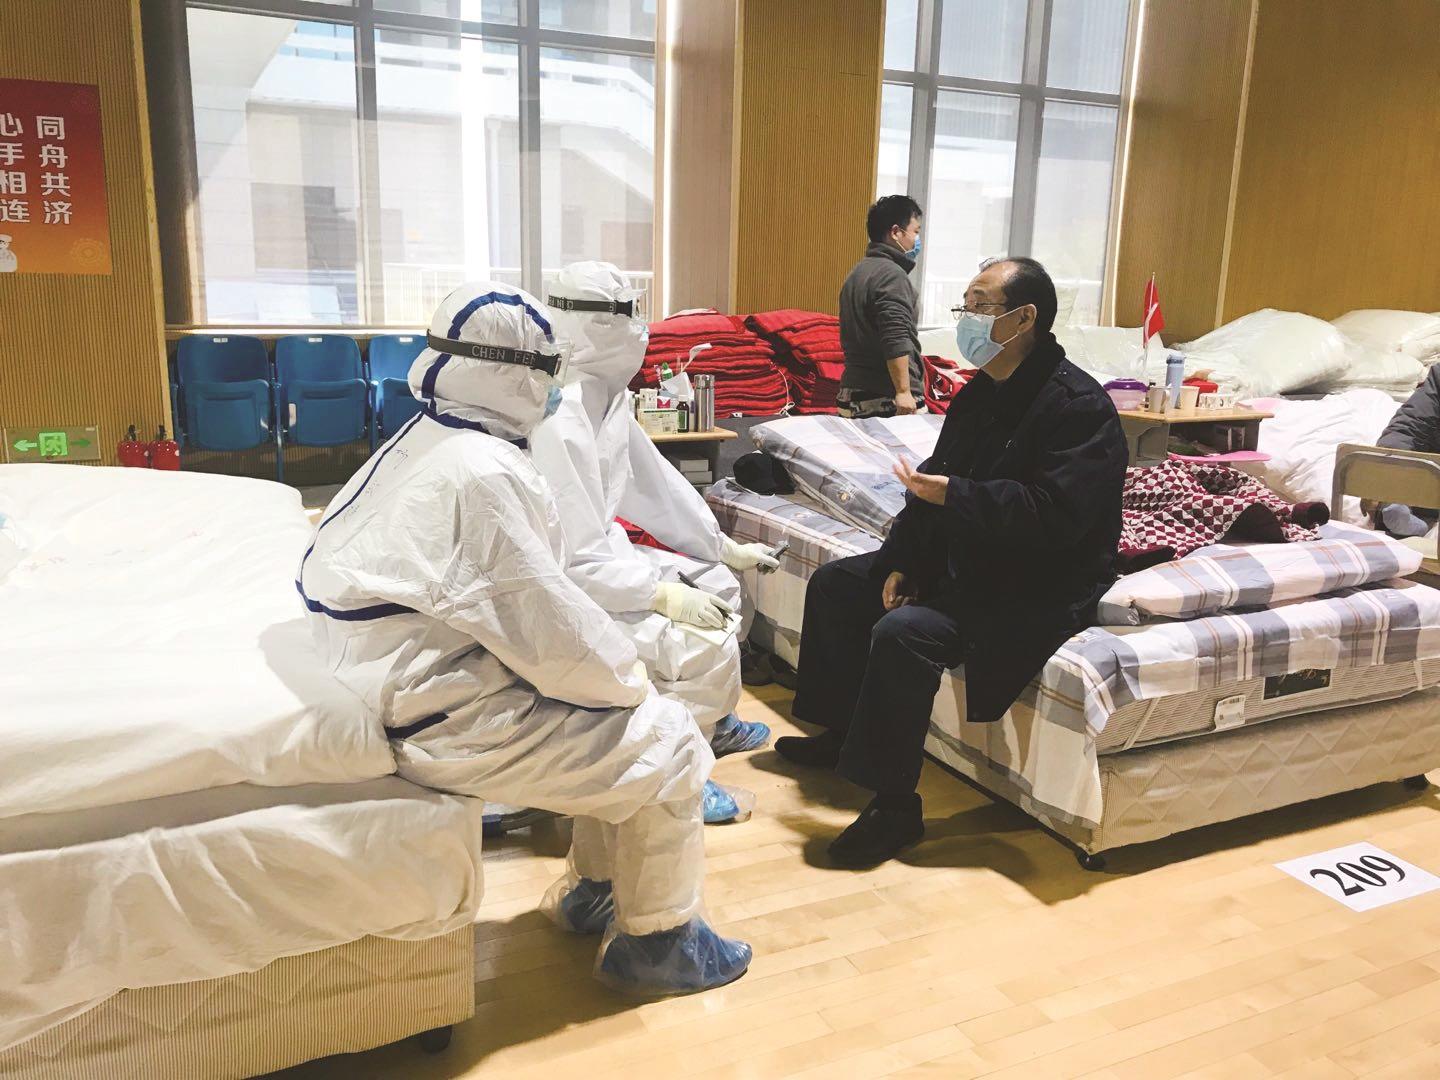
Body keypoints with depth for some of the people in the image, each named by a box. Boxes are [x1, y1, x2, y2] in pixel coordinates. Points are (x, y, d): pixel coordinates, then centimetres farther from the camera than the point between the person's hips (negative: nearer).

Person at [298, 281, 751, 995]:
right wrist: (629, 679, -5)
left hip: (409, 689, 10)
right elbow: (553, 630, -24)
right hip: (449, 725, -10)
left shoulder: (421, 443, 7)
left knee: (626, 711, 19)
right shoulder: (481, 473, -24)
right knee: (668, 746, -2)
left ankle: (589, 889, 32)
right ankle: (655, 941, 16)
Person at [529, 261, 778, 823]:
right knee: (709, 646, -20)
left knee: (718, 584, 18)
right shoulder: (560, 423, -28)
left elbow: (654, 482, 11)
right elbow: (577, 558, -28)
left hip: (602, 555, 10)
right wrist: (663, 594, -23)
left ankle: (709, 719, 35)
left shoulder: (607, 396, 3)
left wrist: (726, 550, 12)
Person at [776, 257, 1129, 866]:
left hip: (1038, 589, -10)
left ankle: (894, 806, -18)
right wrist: (900, 562, -2)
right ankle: (842, 732, 22)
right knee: (835, 583, 10)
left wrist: (953, 495, -28)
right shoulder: (977, 395, 10)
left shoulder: (1080, 406, -18)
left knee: (903, 632, -32)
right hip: (961, 561, 10)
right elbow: (935, 484, 11)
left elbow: (1054, 515, -28)